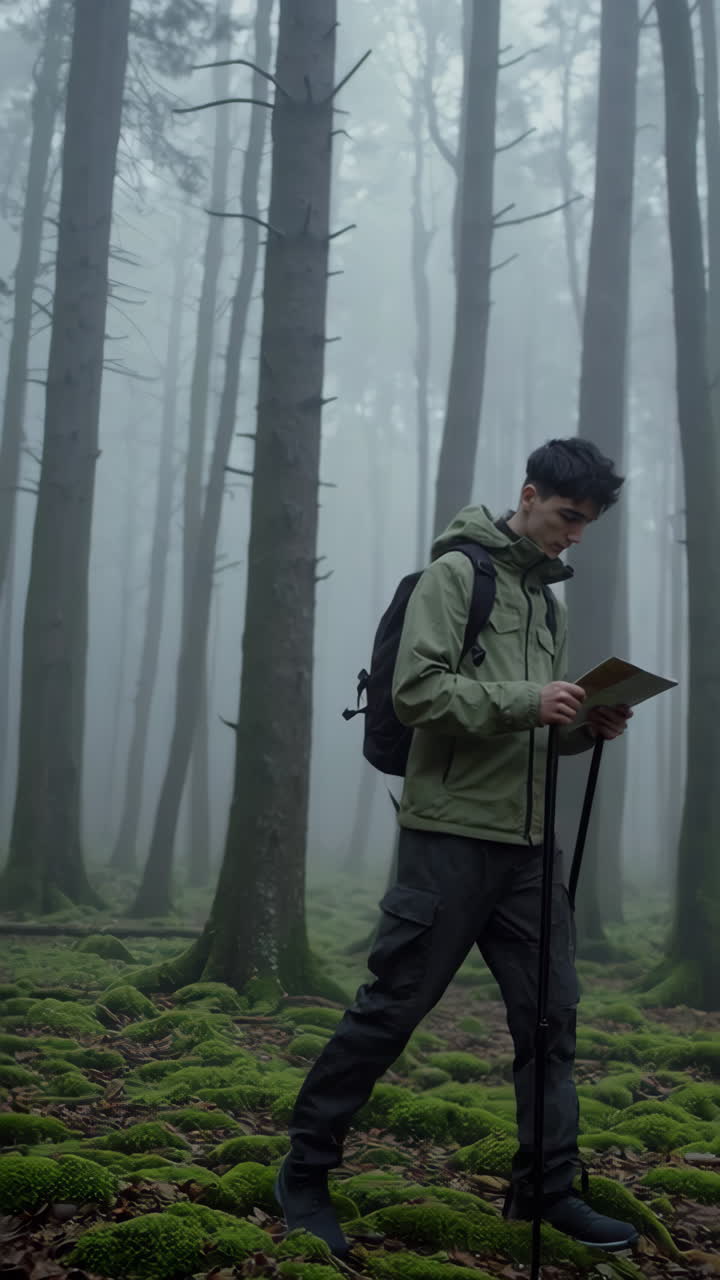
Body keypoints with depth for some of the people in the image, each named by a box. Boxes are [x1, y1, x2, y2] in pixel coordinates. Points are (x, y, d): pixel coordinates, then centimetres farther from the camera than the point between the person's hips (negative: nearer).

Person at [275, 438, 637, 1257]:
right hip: (452, 832, -7)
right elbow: (416, 689, -15)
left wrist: (584, 727, 2)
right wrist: (524, 702, -22)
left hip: (528, 842, 7)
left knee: (551, 1012, 7)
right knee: (391, 1007, -2)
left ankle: (547, 1186, 20)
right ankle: (305, 1171, 13)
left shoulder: (550, 599, 19)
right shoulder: (456, 572, -4)